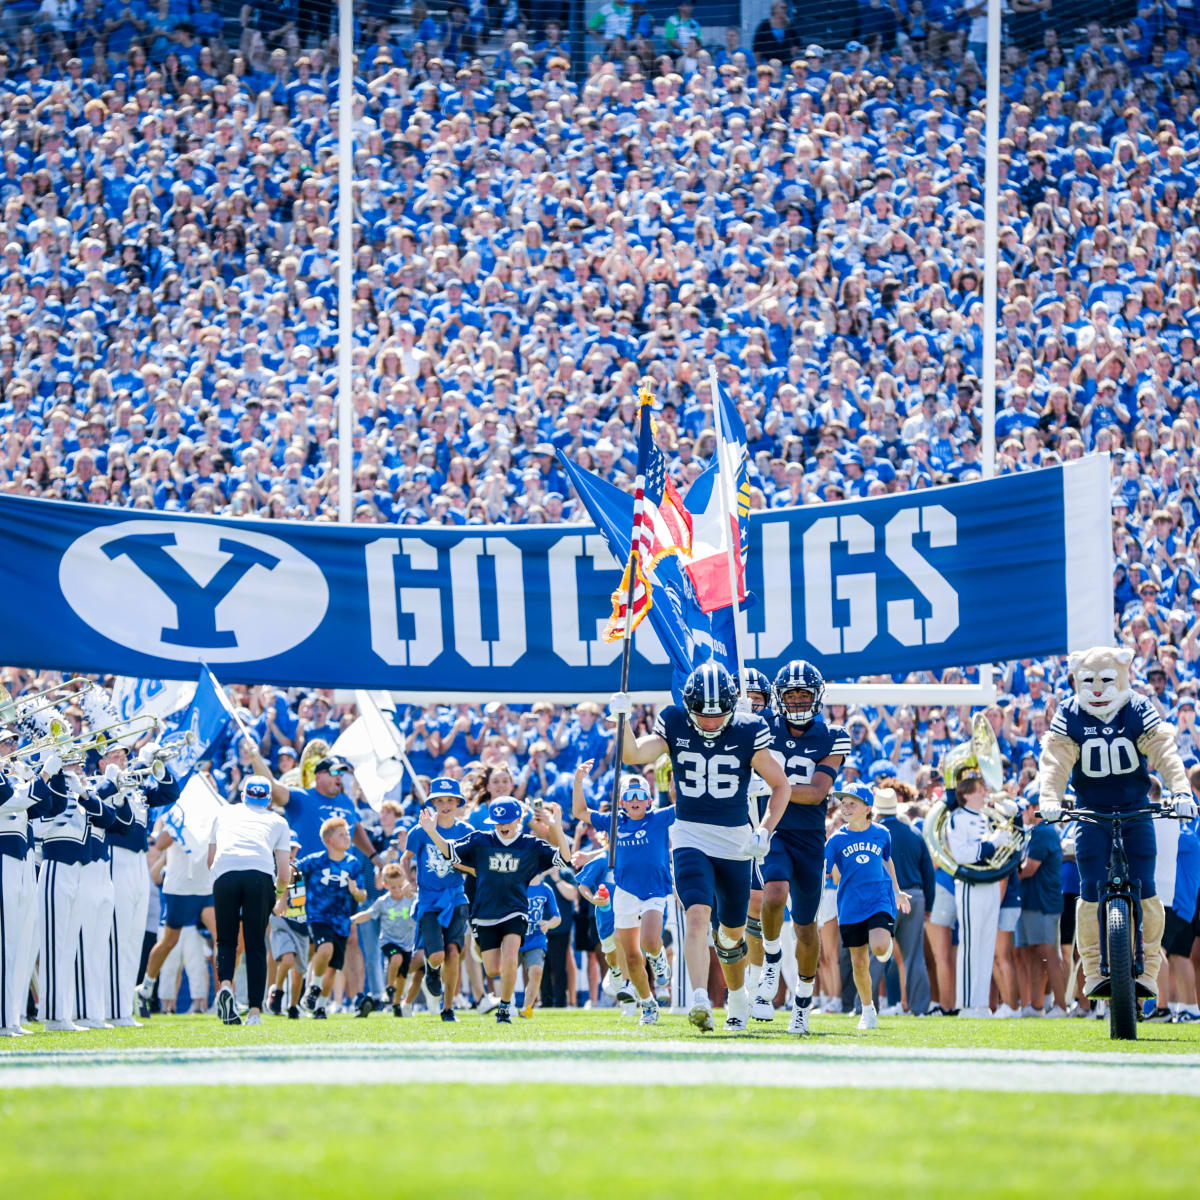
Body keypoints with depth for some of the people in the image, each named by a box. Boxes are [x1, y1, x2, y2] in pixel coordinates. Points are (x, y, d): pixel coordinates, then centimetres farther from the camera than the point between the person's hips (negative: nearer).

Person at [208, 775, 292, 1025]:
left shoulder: (224, 813, 31)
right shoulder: (277, 821, 27)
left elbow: (211, 860, 34)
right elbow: (284, 873, 22)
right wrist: (281, 896, 43)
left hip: (224, 873, 1)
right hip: (261, 875, -1)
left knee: (226, 940, 13)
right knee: (256, 946, 7)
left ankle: (224, 985, -16)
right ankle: (255, 1011, -1)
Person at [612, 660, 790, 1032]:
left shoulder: (748, 733, -6)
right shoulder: (674, 726, -4)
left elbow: (781, 785, 2)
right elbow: (634, 755, -17)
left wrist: (765, 832, -9)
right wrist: (622, 720, -34)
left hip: (736, 840, 1)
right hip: (690, 837, -1)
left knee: (732, 931, 13)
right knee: (697, 915, -23)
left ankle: (737, 997, 39)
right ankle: (700, 1001, -35)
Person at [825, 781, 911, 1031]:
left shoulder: (881, 834, 4)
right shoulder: (837, 839, 0)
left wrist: (897, 892, 29)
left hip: (880, 901, -1)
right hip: (851, 907, 1)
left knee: (879, 947, -25)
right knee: (859, 963, 3)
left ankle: (885, 949, 13)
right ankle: (868, 1011, 21)